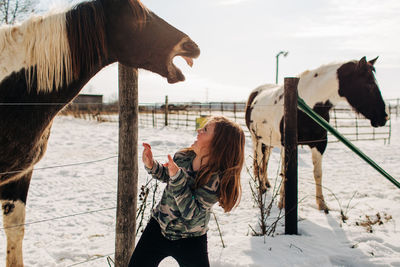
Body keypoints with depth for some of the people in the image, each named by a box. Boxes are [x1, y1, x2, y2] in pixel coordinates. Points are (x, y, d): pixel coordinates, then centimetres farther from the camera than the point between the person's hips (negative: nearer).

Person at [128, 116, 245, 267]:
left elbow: (192, 213, -31)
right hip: (158, 226, 4)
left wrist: (177, 178, -37)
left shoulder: (215, 179, -26)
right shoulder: (183, 157, -10)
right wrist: (151, 165, -8)